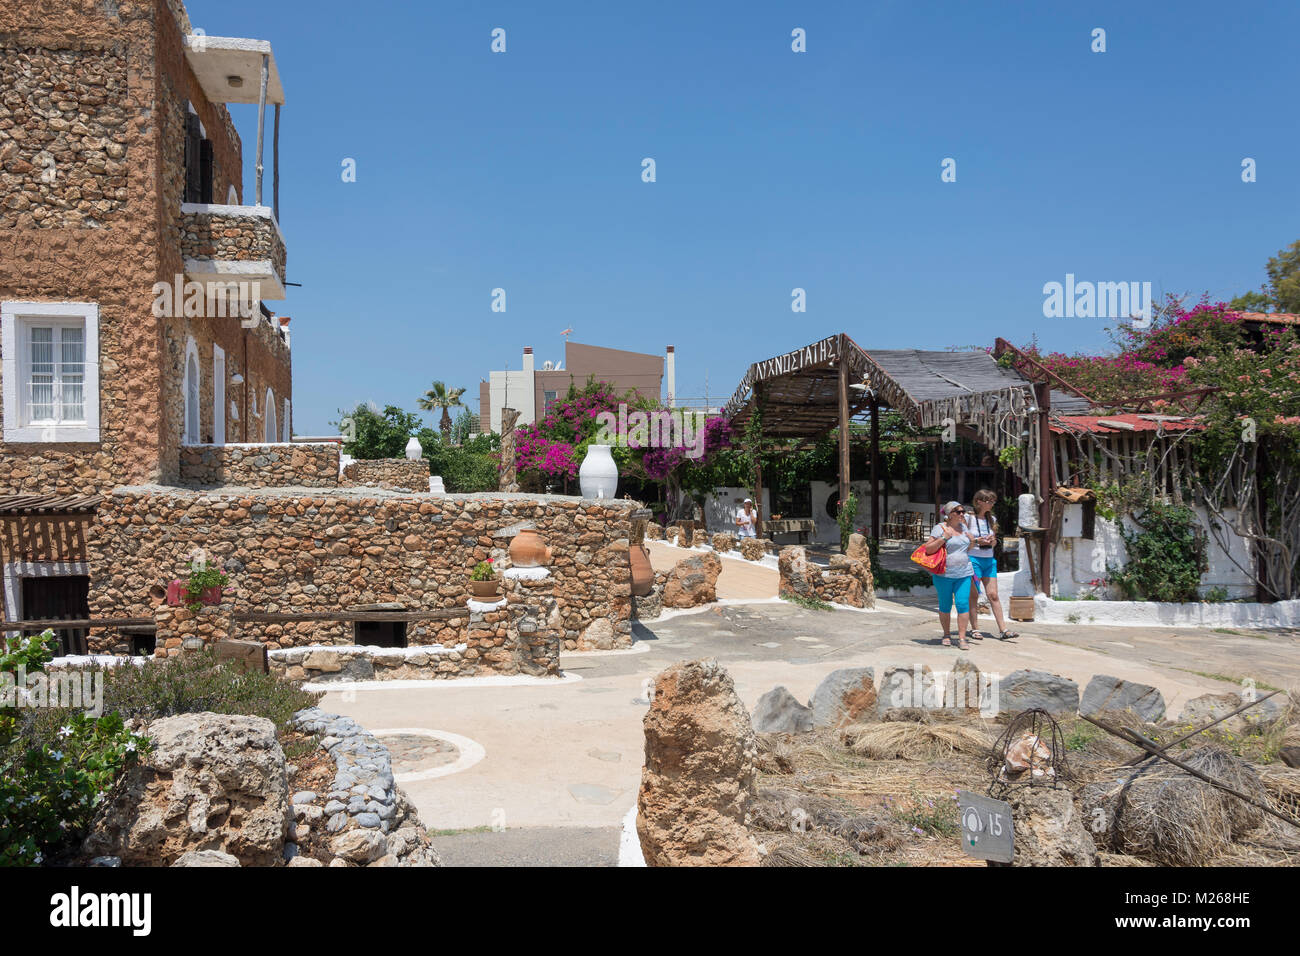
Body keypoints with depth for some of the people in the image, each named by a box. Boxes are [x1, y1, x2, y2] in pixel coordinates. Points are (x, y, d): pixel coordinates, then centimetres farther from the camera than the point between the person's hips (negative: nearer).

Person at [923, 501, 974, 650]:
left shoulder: (962, 526, 14)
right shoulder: (939, 528, -6)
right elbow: (928, 549, -11)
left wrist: (971, 541, 10)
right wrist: (944, 538, -17)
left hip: (963, 574, 4)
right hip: (944, 574, -4)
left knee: (963, 604, -7)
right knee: (945, 606, 6)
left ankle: (962, 638, -5)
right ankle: (947, 635, 22)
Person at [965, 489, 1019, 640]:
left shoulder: (991, 519, 12)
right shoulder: (968, 518, -5)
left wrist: (992, 541, -2)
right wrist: (977, 540, -17)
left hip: (989, 560, 5)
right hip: (973, 559, -5)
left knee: (993, 595, 2)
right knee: (973, 595, 1)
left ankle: (1003, 630, 0)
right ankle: (974, 629, 8)